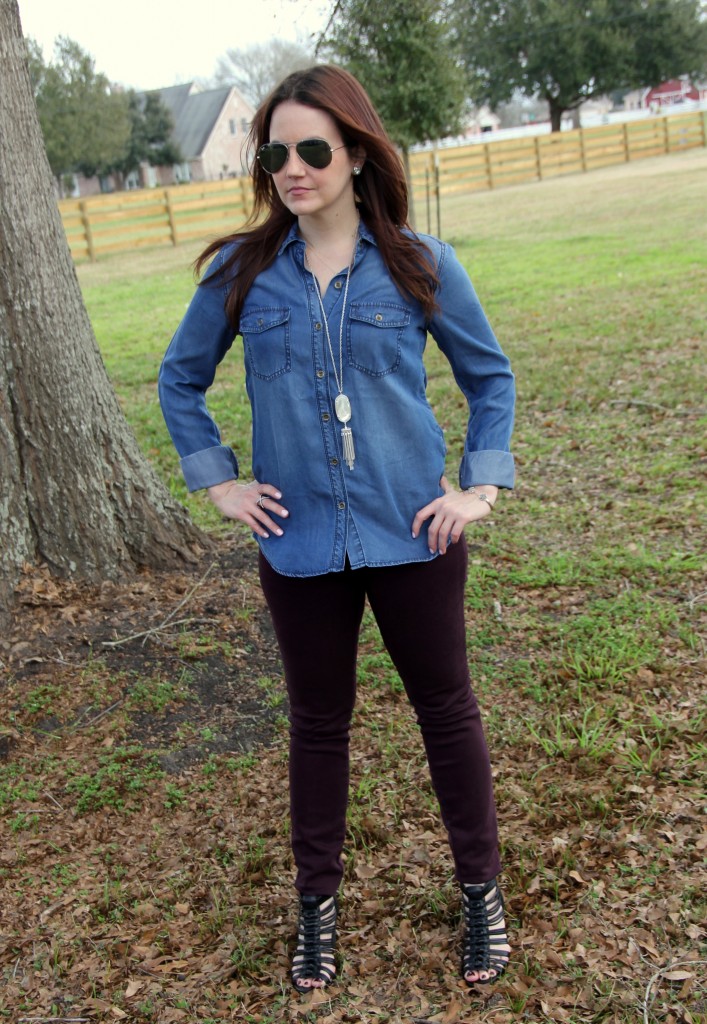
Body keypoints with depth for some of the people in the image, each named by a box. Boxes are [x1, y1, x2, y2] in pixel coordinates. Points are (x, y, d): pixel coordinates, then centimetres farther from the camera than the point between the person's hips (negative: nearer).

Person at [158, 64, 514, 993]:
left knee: (447, 711, 12)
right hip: (299, 543, 1)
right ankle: (318, 902, 34)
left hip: (412, 535, 0)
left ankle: (481, 889, 33)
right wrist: (218, 481, 2)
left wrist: (483, 485, -1)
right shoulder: (239, 273, -3)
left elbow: (489, 375, 7)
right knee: (318, 724, 15)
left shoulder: (420, 265, -5)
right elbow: (181, 380, 10)